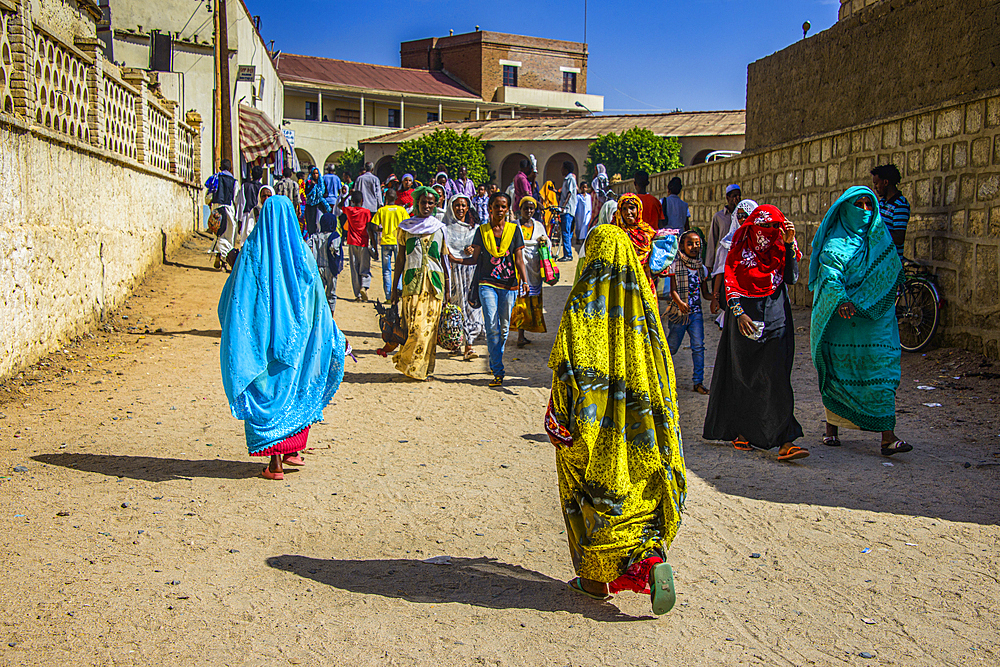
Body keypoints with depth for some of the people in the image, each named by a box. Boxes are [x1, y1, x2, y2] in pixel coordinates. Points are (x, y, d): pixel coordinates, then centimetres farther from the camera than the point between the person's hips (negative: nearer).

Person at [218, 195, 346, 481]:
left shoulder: (252, 250, -7)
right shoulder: (301, 253, -2)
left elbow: (234, 297, -4)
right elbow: (318, 303, 3)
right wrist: (336, 339, 13)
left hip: (261, 336, -1)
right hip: (294, 336, 2)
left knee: (266, 392, 5)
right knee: (295, 388, 17)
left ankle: (275, 463, 4)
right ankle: (293, 450, 21)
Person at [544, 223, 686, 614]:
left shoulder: (583, 301, -7)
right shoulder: (643, 299, 4)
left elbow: (566, 365, -12)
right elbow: (662, 368, 6)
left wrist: (559, 417, -6)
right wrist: (661, 415, 15)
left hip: (592, 421, -3)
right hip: (640, 423, 3)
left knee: (591, 493, 9)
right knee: (640, 491, 12)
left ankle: (596, 578, 16)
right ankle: (652, 555, -11)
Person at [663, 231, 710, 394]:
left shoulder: (701, 267, 7)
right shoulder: (675, 265, -7)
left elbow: (705, 292, 9)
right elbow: (673, 290, -12)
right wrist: (680, 303, -30)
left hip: (695, 312, 4)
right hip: (679, 312, -4)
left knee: (698, 346, -4)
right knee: (672, 347, 4)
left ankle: (698, 381, 3)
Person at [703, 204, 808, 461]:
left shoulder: (780, 248, 6)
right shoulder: (740, 250, 1)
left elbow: (792, 278, -6)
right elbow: (730, 284, -4)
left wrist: (789, 245, -13)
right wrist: (738, 313, -16)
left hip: (776, 318, 1)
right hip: (745, 316, -1)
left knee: (777, 377, -7)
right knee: (743, 376, 7)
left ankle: (784, 441, -12)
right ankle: (740, 430, 23)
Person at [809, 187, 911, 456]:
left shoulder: (879, 237, 12)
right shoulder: (835, 239, 0)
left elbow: (892, 271, 7)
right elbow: (830, 272, -15)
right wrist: (840, 300, -35)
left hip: (875, 316, 3)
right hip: (841, 316, -2)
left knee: (881, 368, -6)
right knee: (837, 369, 3)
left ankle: (887, 437, -11)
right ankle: (832, 428, 19)